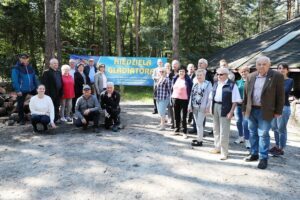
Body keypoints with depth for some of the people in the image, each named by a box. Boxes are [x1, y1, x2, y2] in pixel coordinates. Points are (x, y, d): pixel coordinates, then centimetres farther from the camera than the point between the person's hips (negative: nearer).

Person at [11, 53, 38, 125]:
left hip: (32, 89, 5)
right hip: (22, 90, -5)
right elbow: (14, 80, -14)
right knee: (20, 105, 6)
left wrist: (37, 87, 6)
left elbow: (34, 78, 11)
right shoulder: (16, 68, -10)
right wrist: (17, 90, -19)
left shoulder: (30, 67, 8)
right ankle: (21, 119, 21)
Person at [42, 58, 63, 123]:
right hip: (51, 93, -6)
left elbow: (61, 82, 17)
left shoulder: (59, 72, 17)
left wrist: (61, 91, 10)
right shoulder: (46, 72, -6)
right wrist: (47, 93, -18)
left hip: (58, 93, 7)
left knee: (57, 107, 12)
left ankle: (56, 119, 20)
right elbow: (45, 83, -13)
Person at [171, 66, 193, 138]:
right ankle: (177, 129, 26)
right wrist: (172, 97, 10)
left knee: (184, 116, -2)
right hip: (175, 99, 5)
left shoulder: (188, 80, -8)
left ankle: (184, 132, 5)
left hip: (184, 100, -5)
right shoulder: (175, 79, 8)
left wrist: (189, 100, -11)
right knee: (176, 115, 13)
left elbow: (190, 90, -7)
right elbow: (173, 88, 14)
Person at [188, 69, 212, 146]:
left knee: (199, 124, -6)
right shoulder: (195, 84, 12)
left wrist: (208, 107, -16)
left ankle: (200, 140, 2)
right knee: (197, 124, 13)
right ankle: (199, 138, 23)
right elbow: (191, 95, 14)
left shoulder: (208, 84, -7)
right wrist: (190, 106, 10)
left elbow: (210, 96, -11)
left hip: (202, 107, -7)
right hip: (194, 107, 7)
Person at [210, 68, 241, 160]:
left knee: (224, 132, -2)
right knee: (216, 129, 17)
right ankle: (217, 147, 34)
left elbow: (235, 100, -13)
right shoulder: (216, 84, 10)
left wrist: (231, 112, -18)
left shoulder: (232, 85, -10)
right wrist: (211, 107, 10)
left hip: (225, 109, -6)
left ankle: (224, 152, 10)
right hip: (215, 107, 7)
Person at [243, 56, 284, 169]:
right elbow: (246, 94, 11)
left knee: (263, 135, -3)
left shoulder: (277, 76, -7)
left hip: (265, 111, -5)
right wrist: (244, 108, 10)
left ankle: (263, 158, 8)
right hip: (251, 110, 5)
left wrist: (278, 111, -7)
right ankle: (254, 154, 27)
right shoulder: (251, 77, 6)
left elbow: (280, 95, -5)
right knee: (253, 133, 14)